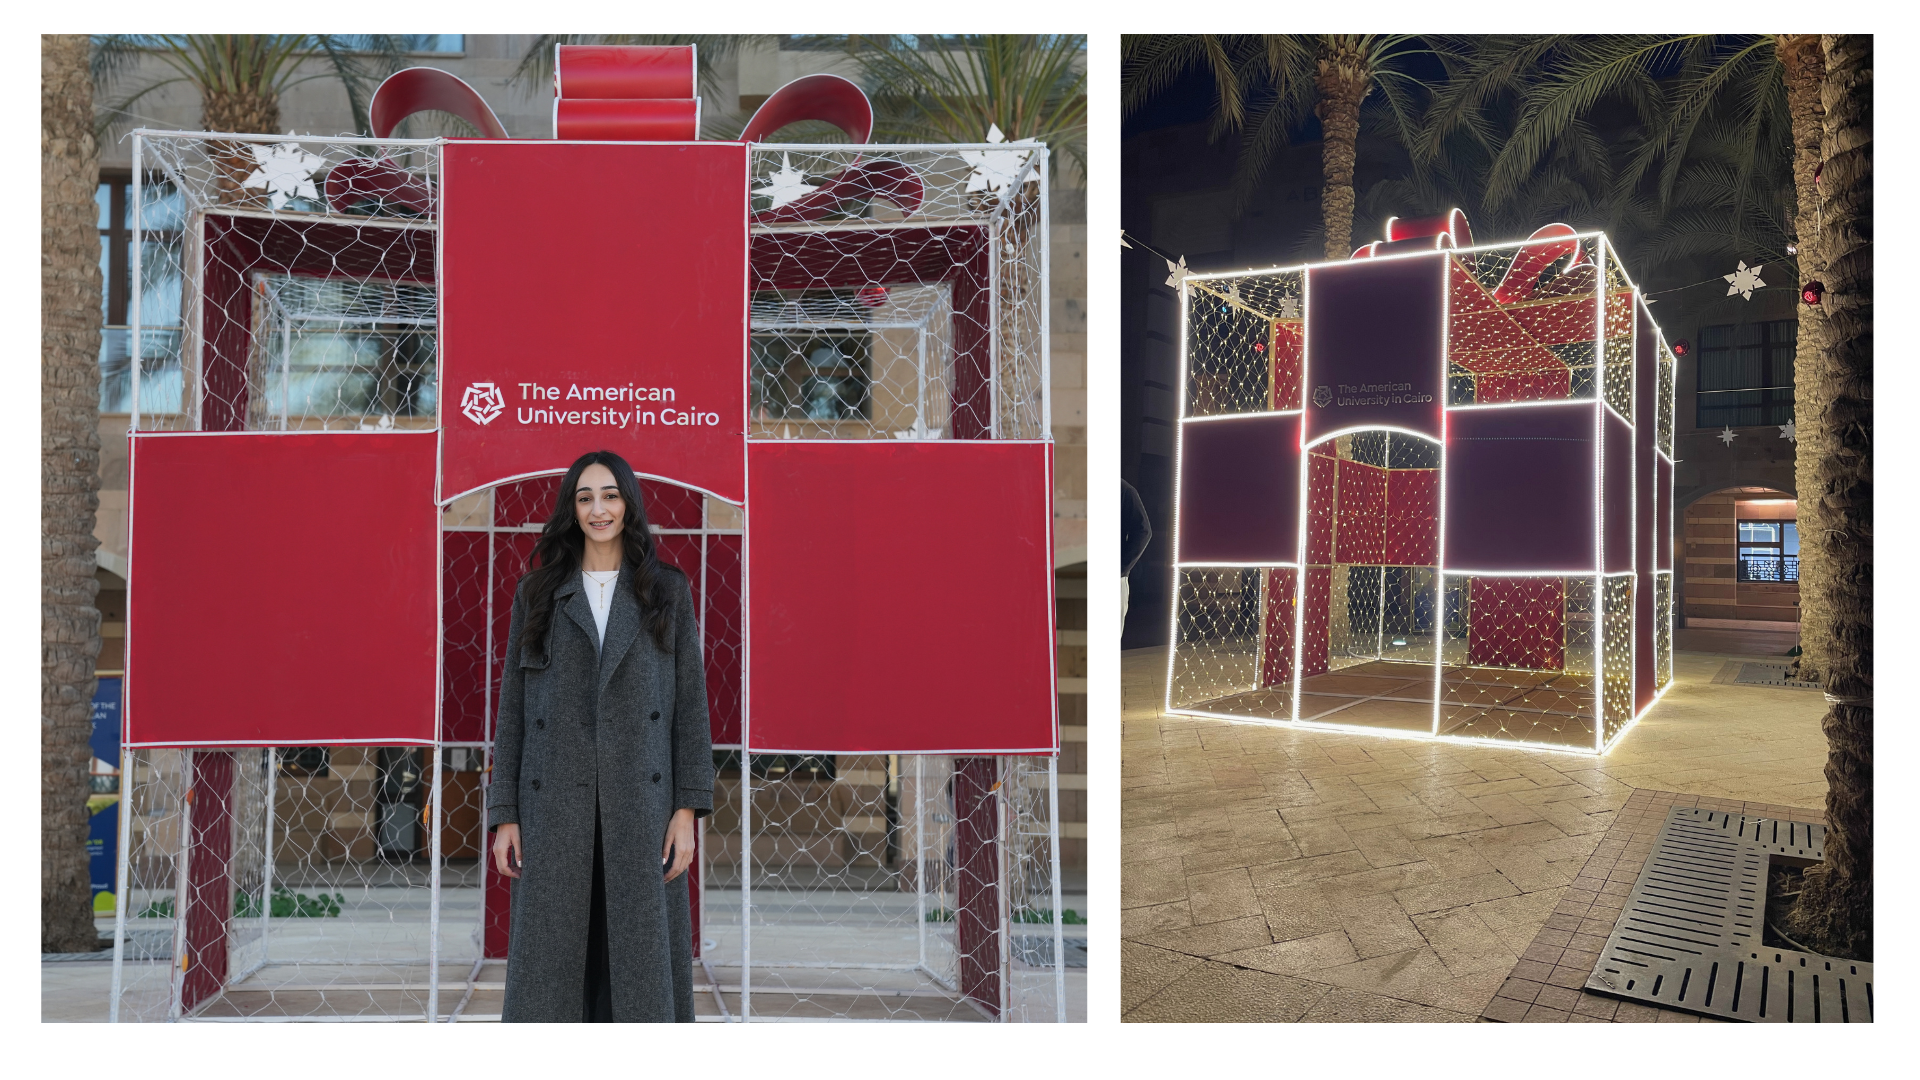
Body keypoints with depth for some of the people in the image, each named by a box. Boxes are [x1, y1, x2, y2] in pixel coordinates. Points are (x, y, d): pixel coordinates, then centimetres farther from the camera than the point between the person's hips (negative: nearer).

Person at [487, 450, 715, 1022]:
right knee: (552, 959, 3)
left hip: (641, 803, -1)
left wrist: (687, 808, -4)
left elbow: (691, 701, 3)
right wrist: (505, 814, 2)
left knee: (640, 954, 2)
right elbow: (512, 706, 8)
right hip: (555, 804, 1)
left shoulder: (667, 591, 7)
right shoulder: (538, 593, 9)